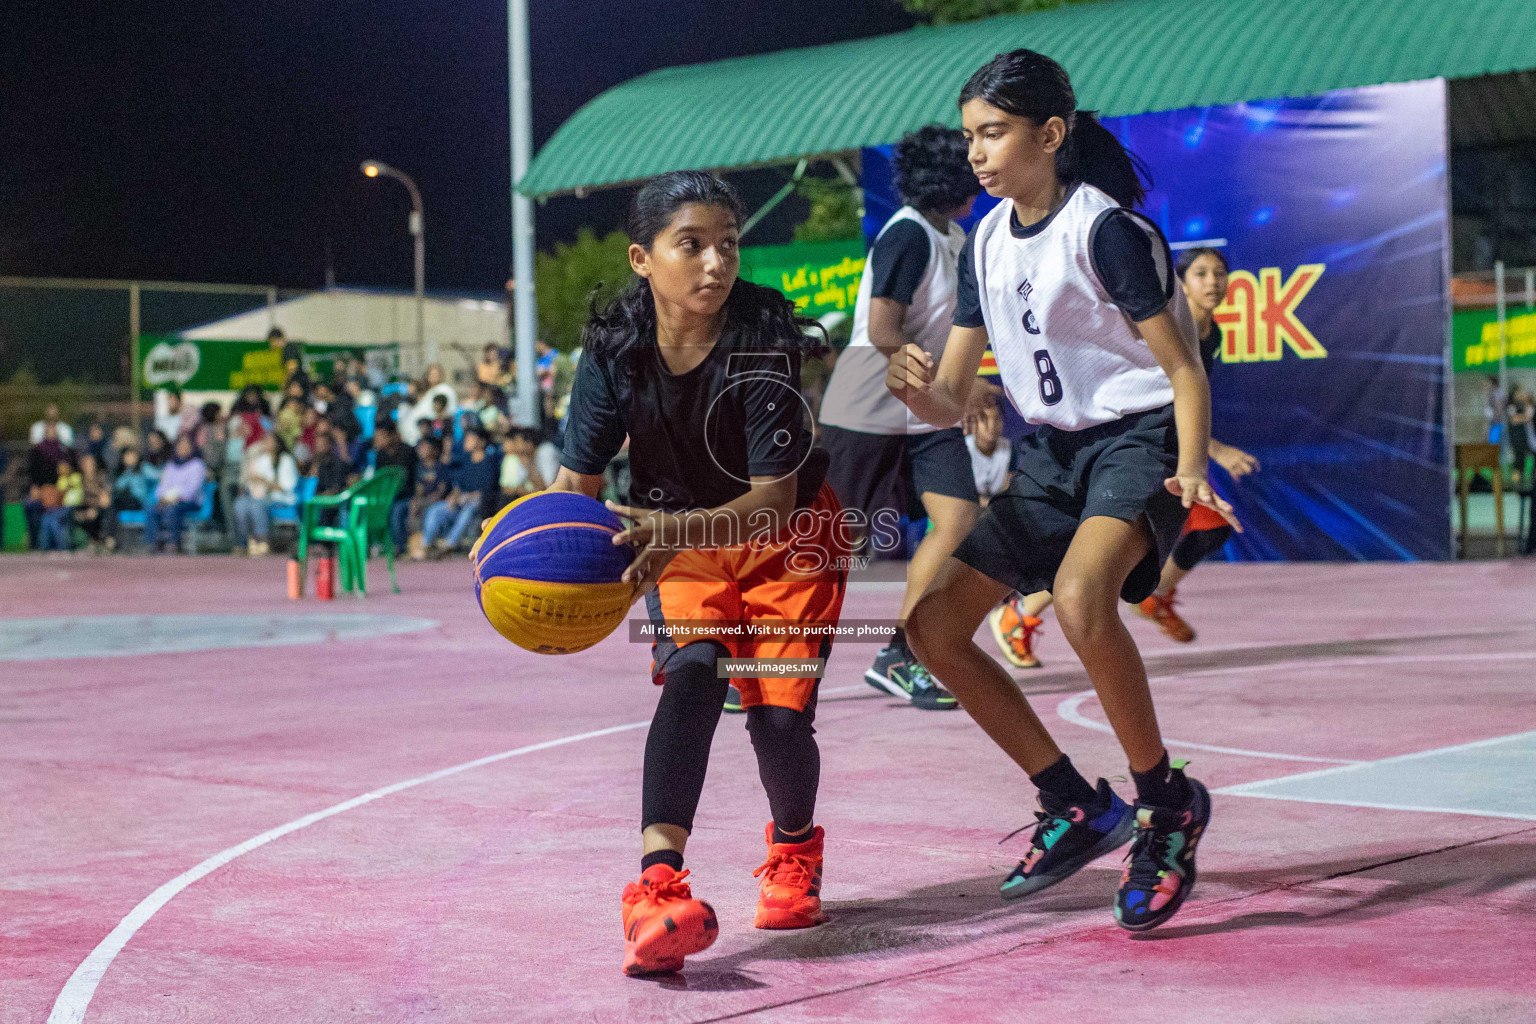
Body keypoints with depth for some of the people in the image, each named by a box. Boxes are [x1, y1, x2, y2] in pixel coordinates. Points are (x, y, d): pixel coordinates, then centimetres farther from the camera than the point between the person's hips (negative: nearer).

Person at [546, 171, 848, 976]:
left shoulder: (762, 341, -27)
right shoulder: (616, 349, -17)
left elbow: (774, 499, -30)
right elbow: (579, 479, -14)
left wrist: (677, 530, -48)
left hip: (787, 538, -1)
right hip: (683, 542, 2)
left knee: (778, 714, -12)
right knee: (692, 671, -27)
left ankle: (794, 848, 23)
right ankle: (658, 882, -38)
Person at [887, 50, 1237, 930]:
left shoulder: (1107, 228, -14)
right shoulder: (986, 244, 7)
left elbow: (1185, 368, -14)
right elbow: (953, 403, 7)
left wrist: (1191, 471, -31)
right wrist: (919, 389, -17)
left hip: (1140, 439, -8)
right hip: (1052, 453, 8)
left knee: (1080, 596, -36)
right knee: (935, 626, -1)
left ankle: (1168, 801, -14)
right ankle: (1080, 808, 11)